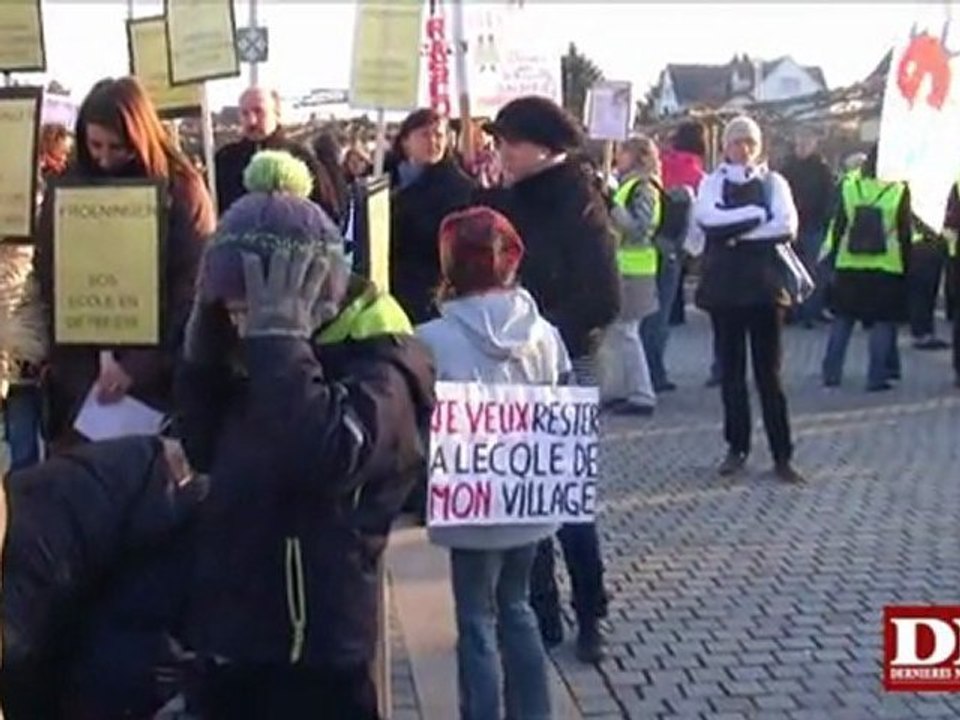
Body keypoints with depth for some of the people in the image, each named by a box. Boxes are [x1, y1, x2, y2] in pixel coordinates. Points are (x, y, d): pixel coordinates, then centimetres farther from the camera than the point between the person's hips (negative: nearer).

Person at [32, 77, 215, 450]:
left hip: (158, 373, -2)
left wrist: (138, 364, -15)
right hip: (80, 372, 2)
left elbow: (193, 287, -8)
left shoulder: (182, 188, -5)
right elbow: (49, 276, 5)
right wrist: (98, 351, -9)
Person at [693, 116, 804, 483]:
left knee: (769, 372, 0)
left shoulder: (773, 182, 7)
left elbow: (786, 225, -10)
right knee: (731, 369, 7)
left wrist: (736, 231, -13)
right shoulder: (713, 182, 7)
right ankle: (736, 447, 17)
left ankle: (782, 455, 3)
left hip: (764, 285, -1)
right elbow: (706, 215, -14)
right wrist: (756, 214, -13)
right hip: (724, 285, 1)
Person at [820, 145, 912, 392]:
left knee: (842, 319, 11)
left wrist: (832, 255, 11)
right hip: (887, 269, -2)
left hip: (848, 267, 2)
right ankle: (877, 376, 4)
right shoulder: (899, 190, -7)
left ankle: (831, 373, 13)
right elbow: (905, 232, -3)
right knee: (883, 322, 5)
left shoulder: (848, 186, -2)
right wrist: (907, 265, 6)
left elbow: (837, 225, 1)